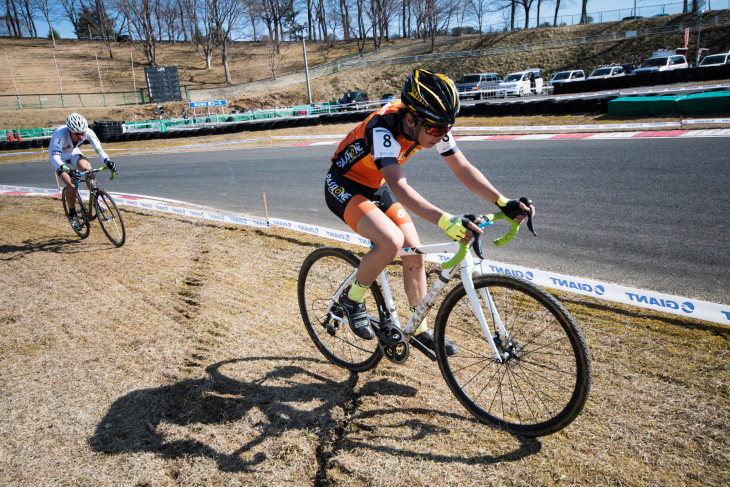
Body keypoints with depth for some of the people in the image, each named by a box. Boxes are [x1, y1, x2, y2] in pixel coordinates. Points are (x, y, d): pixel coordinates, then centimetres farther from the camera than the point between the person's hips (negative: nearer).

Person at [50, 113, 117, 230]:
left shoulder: (87, 132, -29)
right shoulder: (60, 134, -39)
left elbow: (98, 148, -26)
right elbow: (55, 157, -46)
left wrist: (107, 161, -45)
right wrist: (69, 170, -61)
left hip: (73, 152, 3)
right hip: (59, 157, -3)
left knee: (86, 167, -30)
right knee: (72, 185, -21)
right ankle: (72, 214, 1)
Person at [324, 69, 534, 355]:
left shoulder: (432, 126, -14)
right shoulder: (382, 128, -35)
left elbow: (464, 169, -13)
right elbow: (398, 186, -45)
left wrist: (504, 203, -25)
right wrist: (445, 221, -56)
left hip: (375, 187, 7)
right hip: (343, 186, -7)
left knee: (414, 254, 1)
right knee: (392, 241, -31)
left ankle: (421, 331, 19)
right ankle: (351, 299, -4)